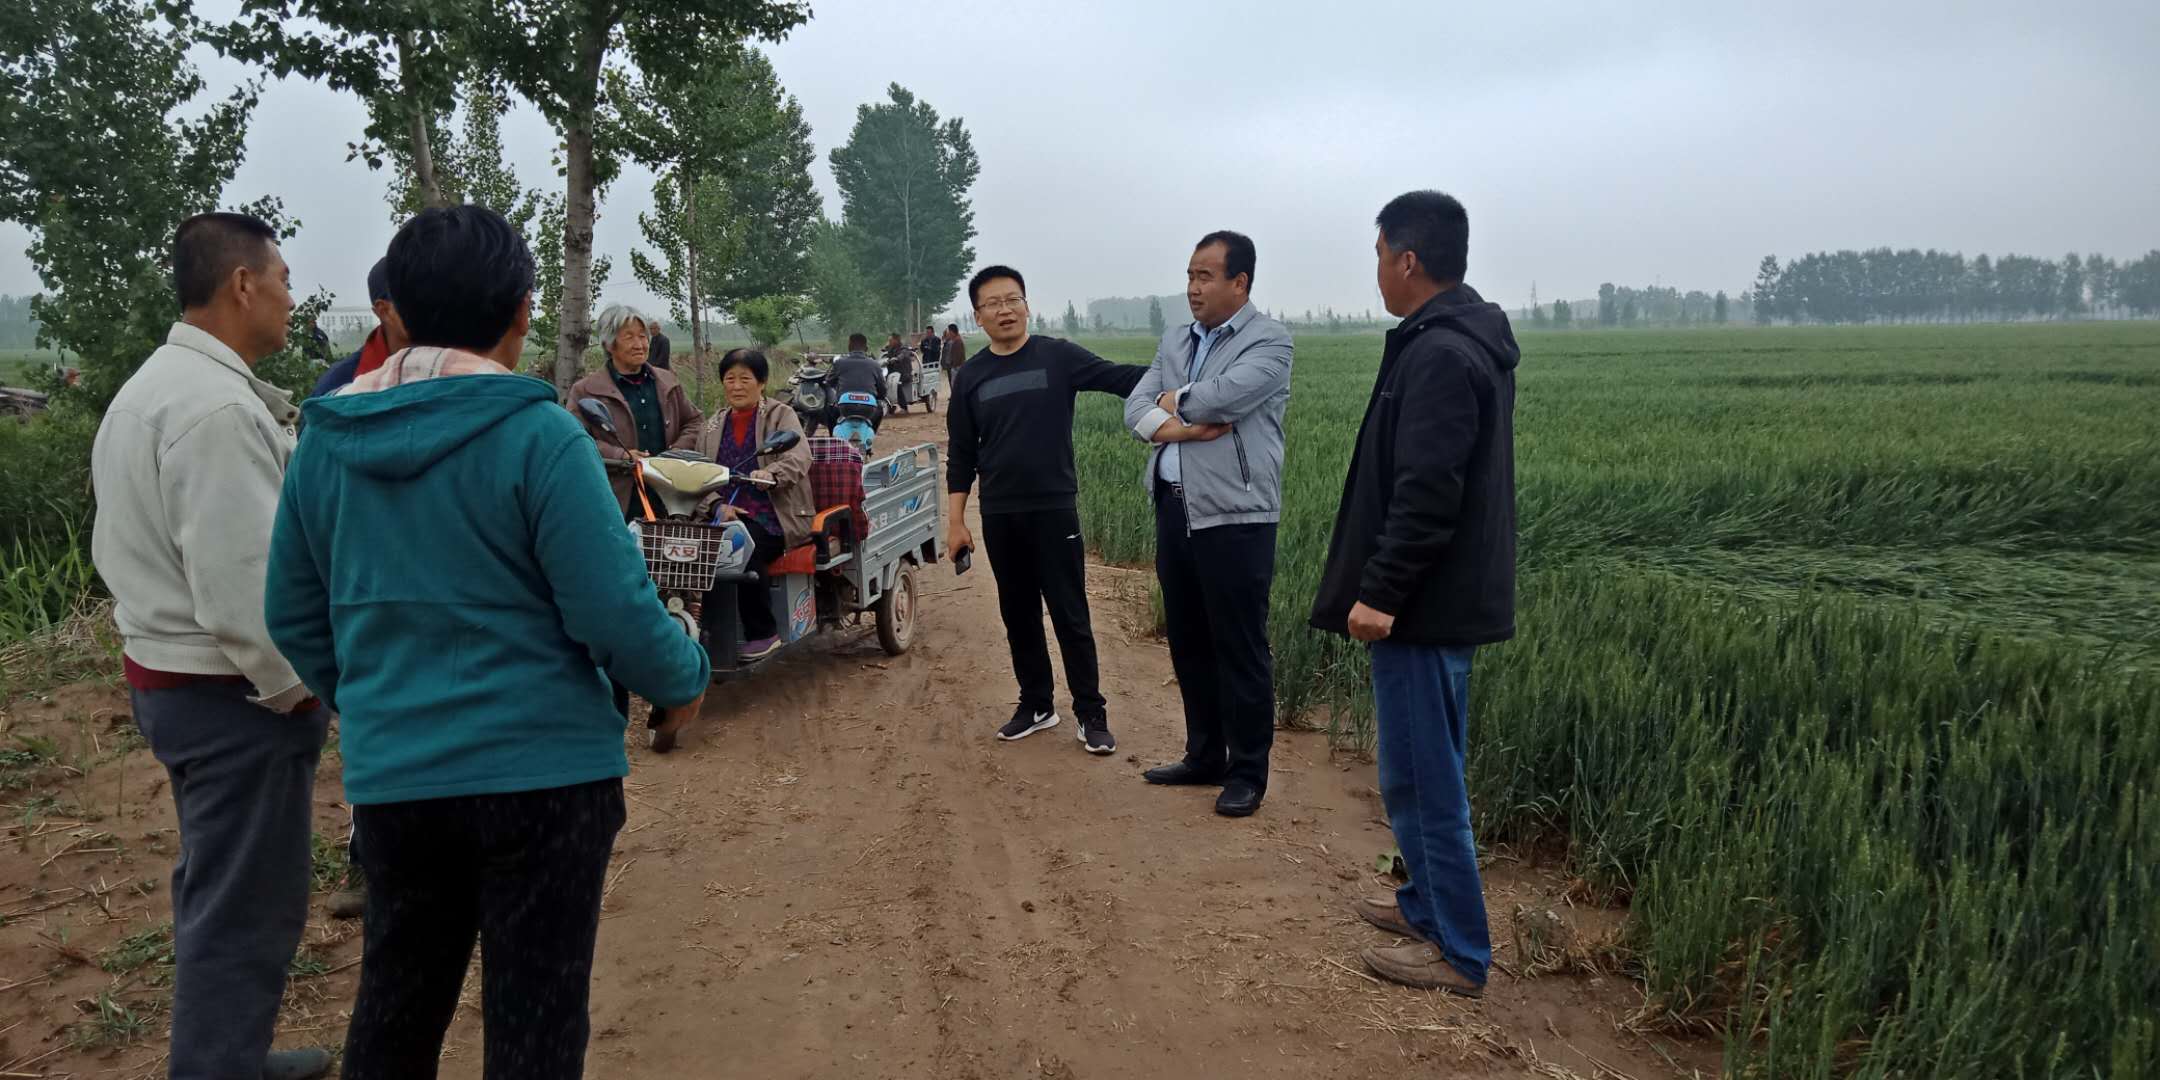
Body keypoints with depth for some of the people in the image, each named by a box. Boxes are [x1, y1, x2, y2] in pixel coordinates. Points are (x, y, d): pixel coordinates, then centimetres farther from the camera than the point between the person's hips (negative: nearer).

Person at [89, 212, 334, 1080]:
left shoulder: (149, 387, 13)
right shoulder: (219, 404, -22)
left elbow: (121, 546, 18)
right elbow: (241, 584, -27)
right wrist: (297, 687, -16)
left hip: (164, 672, 11)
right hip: (231, 693, -11)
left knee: (217, 887, 22)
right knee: (247, 908, -1)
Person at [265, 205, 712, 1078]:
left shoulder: (325, 437, 3)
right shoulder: (536, 432, -15)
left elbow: (294, 617, 10)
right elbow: (616, 614, -17)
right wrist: (687, 678, 2)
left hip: (390, 774, 6)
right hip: (541, 768, -5)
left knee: (395, 1005, 22)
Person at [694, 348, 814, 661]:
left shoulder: (781, 416, 6)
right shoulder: (712, 427, 20)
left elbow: (799, 458, -13)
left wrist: (772, 474, -35)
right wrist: (717, 506, -10)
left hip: (774, 517, -4)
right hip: (725, 517, 4)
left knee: (746, 547, -34)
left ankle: (762, 634, -17)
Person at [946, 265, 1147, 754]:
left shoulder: (1057, 356, -2)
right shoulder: (971, 378, 6)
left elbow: (1119, 377, -11)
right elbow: (961, 455, 9)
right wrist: (956, 521, 5)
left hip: (1054, 509, -3)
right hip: (999, 516, 3)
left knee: (1070, 615, 0)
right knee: (1019, 615, 12)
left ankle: (1091, 713, 9)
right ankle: (1036, 704, 26)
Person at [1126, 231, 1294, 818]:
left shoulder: (1268, 341, -6)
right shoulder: (1174, 342, 15)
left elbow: (1223, 395, -21)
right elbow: (1137, 410, 4)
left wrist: (1175, 402, -2)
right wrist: (1183, 427, -14)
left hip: (1234, 516, -7)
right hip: (1174, 509, 7)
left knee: (1240, 649, -1)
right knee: (1187, 643, 15)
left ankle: (1247, 773, 12)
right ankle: (1204, 757, 29)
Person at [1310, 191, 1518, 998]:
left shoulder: (1439, 357, -20)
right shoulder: (1470, 342, 13)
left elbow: (1425, 495, -26)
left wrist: (1379, 591, -22)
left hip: (1423, 606, -10)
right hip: (1449, 598, 10)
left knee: (1422, 776, 0)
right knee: (1425, 768, 20)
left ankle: (1458, 950, 10)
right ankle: (1428, 902, 35)